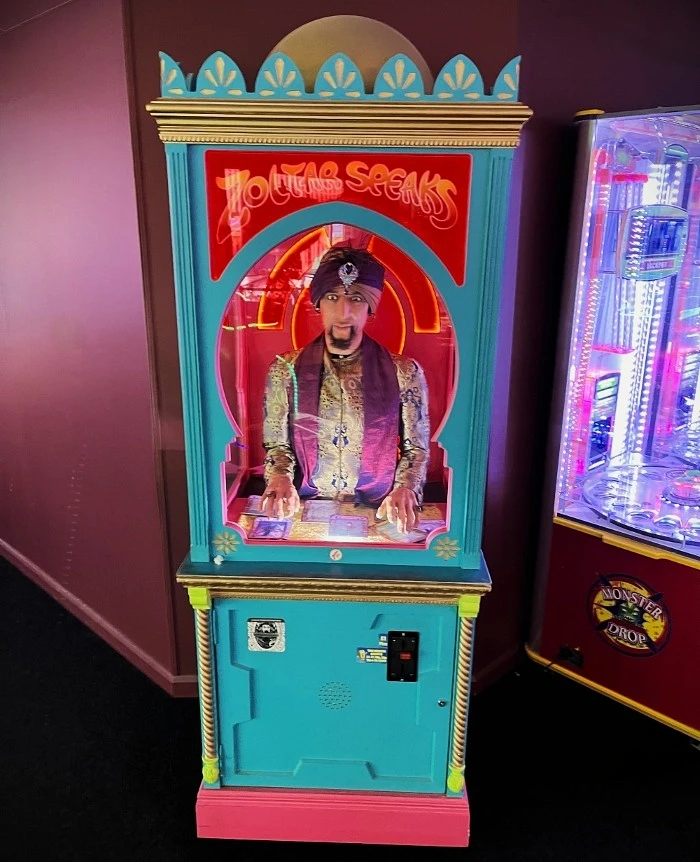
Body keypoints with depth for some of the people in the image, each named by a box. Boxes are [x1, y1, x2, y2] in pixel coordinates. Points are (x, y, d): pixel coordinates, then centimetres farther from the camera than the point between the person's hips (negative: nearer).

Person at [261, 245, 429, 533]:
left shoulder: (405, 374, -3)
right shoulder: (285, 371, -1)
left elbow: (416, 448, 2)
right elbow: (277, 445, 3)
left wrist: (406, 489, -15)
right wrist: (279, 478, -16)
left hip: (378, 517, 0)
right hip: (305, 512, 0)